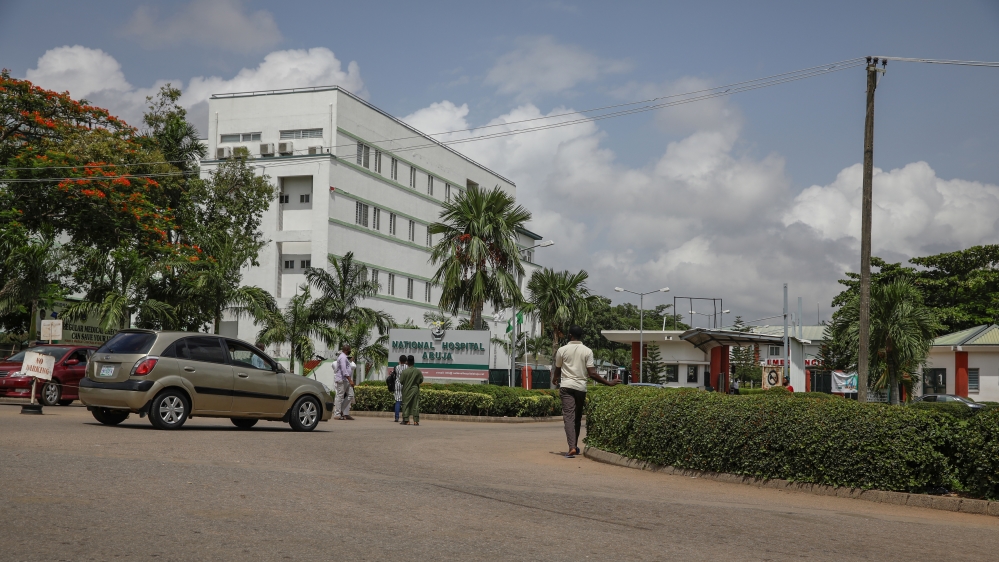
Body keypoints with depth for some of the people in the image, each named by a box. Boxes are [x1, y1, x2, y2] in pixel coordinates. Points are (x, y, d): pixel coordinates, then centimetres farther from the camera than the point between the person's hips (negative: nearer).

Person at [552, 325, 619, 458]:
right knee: (577, 418, 16)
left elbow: (557, 371, 11)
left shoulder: (562, 350, 0)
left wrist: (555, 380, 33)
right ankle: (575, 446, 26)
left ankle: (572, 447, -23)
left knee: (569, 416, -8)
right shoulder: (587, 351, 0)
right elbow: (592, 373, -6)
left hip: (566, 386, -2)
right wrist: (608, 383, 2)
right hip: (581, 387, 2)